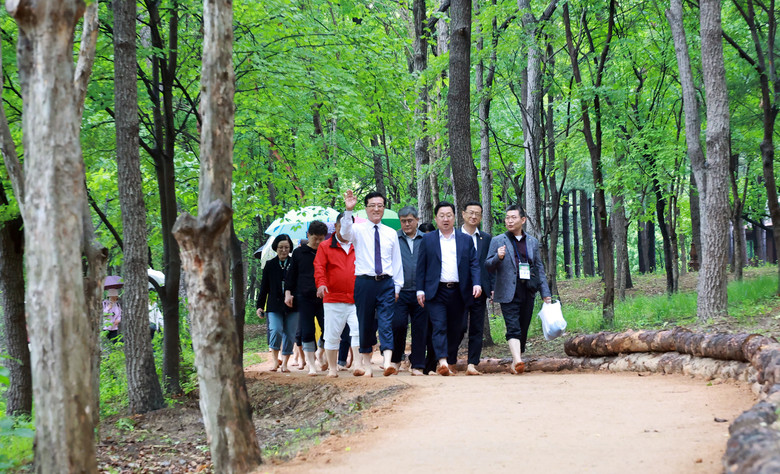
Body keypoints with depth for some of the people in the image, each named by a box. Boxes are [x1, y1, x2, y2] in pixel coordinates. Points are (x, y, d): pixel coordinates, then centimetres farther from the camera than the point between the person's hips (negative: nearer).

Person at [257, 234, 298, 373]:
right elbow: (264, 287, 10)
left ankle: (284, 363, 13)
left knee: (290, 334, 1)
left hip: (292, 306, 0)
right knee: (276, 331, -17)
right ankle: (275, 359, 1)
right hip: (274, 305, 0)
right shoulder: (270, 265, 8)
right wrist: (260, 306, 5)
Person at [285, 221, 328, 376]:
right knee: (307, 332, -3)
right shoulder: (299, 253, 8)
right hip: (305, 298, -1)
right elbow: (291, 274, 13)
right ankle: (311, 364, 2)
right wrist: (288, 292, 5)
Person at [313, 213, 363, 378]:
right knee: (332, 335, 3)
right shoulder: (325, 247, 7)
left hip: (356, 299, 1)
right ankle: (332, 368, 14)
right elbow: (319, 266, -2)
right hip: (333, 299, -1)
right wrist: (321, 283, -20)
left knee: (359, 330, -13)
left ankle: (358, 365, -13)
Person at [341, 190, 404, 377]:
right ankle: (366, 364, 13)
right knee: (365, 324, 4)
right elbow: (345, 232, -21)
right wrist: (348, 210, -36)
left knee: (386, 322, -10)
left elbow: (397, 261, 14)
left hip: (386, 283, 1)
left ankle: (387, 362, -21)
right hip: (364, 282, -1)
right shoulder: (358, 230, 2)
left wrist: (397, 286, 10)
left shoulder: (391, 233, 11)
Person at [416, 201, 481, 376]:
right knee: (439, 327, -14)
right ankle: (442, 361, -25)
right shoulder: (428, 240, 8)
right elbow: (421, 267, 7)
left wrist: (476, 283, -7)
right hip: (436, 291, -2)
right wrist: (420, 290, -1)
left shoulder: (466, 240, 12)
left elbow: (474, 263, 9)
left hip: (458, 292, 2)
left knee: (455, 329, 6)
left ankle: (450, 362, 16)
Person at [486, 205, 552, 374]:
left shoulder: (532, 242, 15)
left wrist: (545, 293, 12)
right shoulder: (498, 241, 5)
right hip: (508, 293, -4)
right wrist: (498, 257, -18)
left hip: (528, 292, 4)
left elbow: (539, 268, 18)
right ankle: (517, 360, -30)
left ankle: (516, 363, 17)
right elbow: (488, 266, 4)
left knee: (523, 330, 6)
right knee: (513, 328, -17)